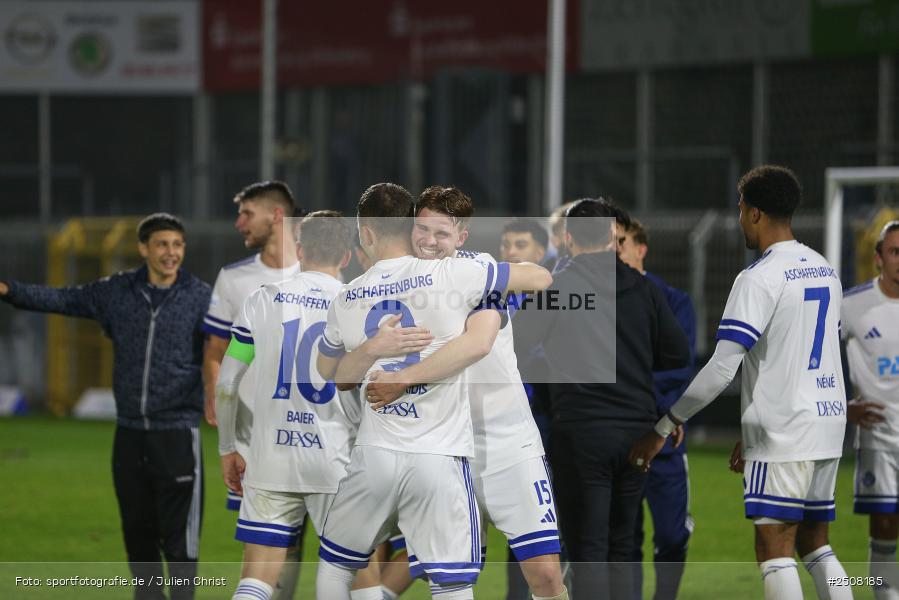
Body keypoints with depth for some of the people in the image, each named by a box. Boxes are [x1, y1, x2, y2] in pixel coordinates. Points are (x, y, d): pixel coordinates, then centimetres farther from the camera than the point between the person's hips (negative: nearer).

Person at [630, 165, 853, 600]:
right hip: (828, 421, 8)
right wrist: (754, 434, 26)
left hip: (784, 435, -8)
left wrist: (663, 429, -11)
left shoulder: (759, 279, -13)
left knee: (774, 550, -6)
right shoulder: (825, 271, 14)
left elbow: (722, 368, -18)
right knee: (814, 544, 14)